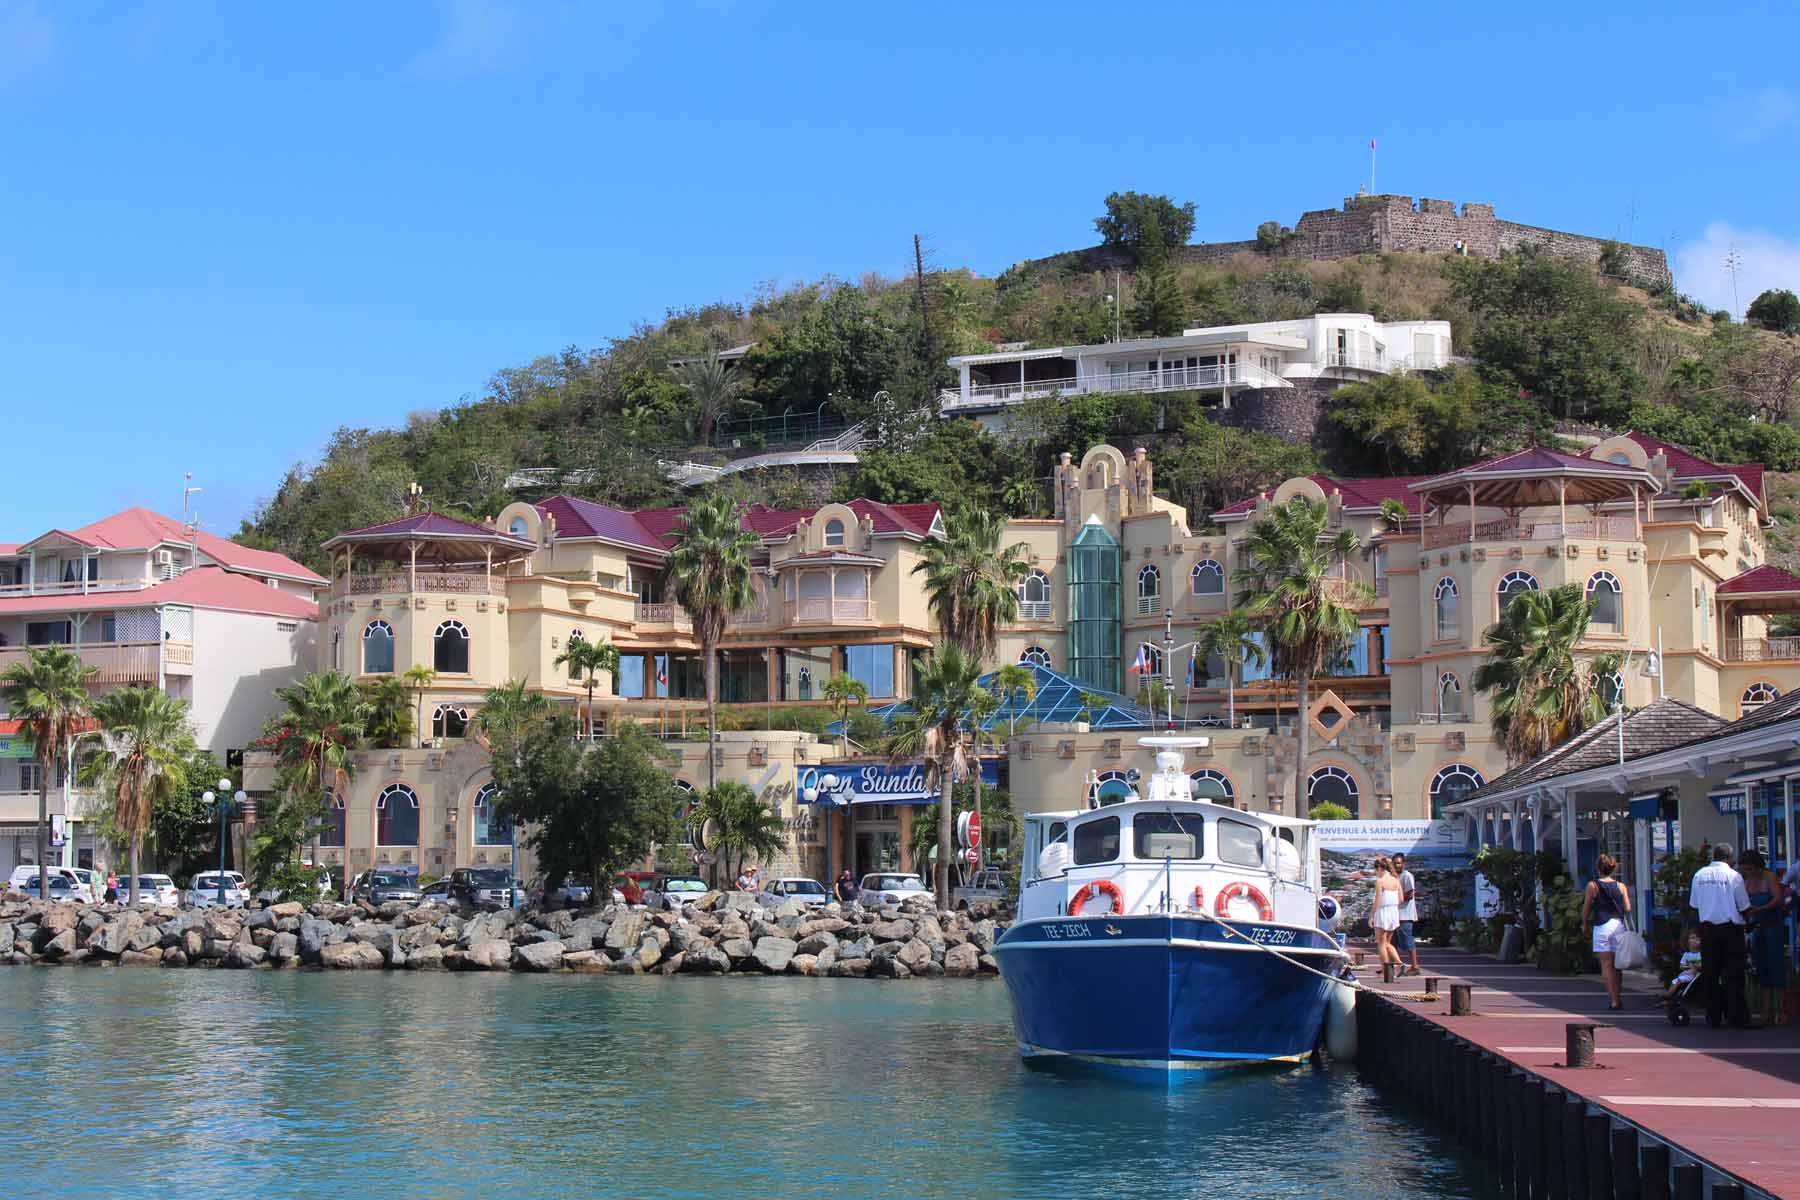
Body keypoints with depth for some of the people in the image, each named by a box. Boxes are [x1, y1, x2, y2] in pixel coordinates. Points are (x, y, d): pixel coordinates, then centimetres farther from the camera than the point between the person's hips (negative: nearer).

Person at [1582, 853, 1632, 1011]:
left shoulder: (1593, 885, -3)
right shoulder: (1621, 886, 4)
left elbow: (1586, 908, 1)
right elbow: (1628, 909, 1)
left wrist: (1585, 923, 17)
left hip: (1602, 927, -3)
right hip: (1619, 926, 3)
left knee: (1606, 965, -2)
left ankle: (1614, 1000, -8)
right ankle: (1616, 997, 20)